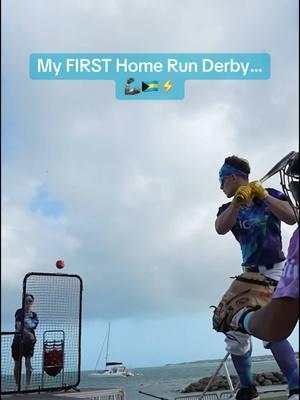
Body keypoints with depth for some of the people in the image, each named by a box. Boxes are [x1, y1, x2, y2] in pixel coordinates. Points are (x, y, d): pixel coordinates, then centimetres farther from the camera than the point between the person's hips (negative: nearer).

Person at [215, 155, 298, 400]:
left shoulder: (272, 195, 0)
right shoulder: (229, 208, 6)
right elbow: (221, 229, -16)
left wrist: (263, 195, -22)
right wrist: (237, 202, -31)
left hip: (276, 271, -5)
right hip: (249, 274, 5)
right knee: (235, 333, 3)